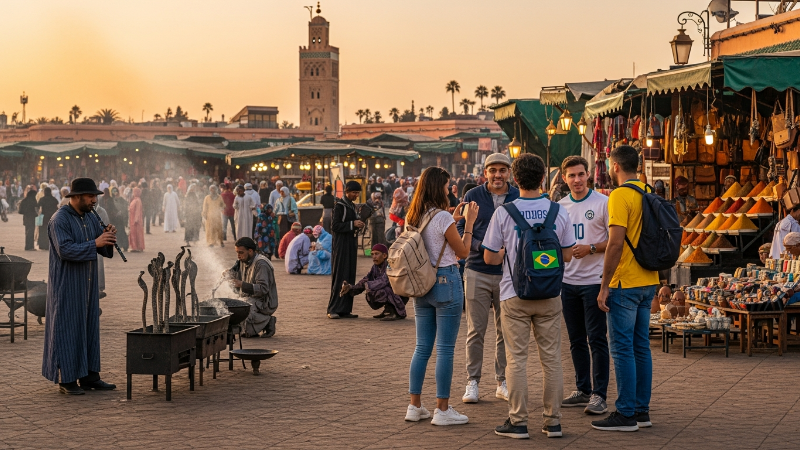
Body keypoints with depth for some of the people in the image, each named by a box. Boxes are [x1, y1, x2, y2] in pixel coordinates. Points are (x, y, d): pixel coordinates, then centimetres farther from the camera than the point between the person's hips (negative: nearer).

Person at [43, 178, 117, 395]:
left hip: (88, 284, 8)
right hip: (67, 285, -8)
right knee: (68, 329, -3)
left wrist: (108, 236, -9)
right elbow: (65, 250, -25)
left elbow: (105, 251, 11)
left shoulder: (91, 218, 10)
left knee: (90, 327, 9)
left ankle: (89, 376, 16)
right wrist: (95, 243, -27)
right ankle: (66, 380, 2)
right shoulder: (59, 220, -13)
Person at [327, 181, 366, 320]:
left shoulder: (352, 206, 17)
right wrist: (352, 224, -20)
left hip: (351, 244, 9)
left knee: (350, 277, 6)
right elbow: (334, 226, -16)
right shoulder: (340, 206, -9)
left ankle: (345, 310, 9)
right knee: (340, 277, -9)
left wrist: (358, 225, 5)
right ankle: (334, 309, -6)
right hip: (341, 245, -9)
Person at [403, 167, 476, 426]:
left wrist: (453, 221, 23)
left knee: (422, 347, 12)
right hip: (446, 282, -7)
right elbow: (463, 252, -6)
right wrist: (469, 222, 3)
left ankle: (414, 406, 15)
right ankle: (442, 410, 2)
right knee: (445, 349, -1)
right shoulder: (442, 217, -15)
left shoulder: (412, 217, 6)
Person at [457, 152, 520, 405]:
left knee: (505, 330, 7)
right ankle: (472, 382, 10)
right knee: (476, 330, 2)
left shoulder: (519, 198, 4)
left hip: (508, 273, 1)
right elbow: (461, 231, 1)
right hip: (478, 272, -1)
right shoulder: (473, 197, 2)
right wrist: (481, 246, -15)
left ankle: (502, 382, 17)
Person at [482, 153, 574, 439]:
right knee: (551, 358, 8)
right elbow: (567, 256, 6)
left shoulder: (503, 213, -7)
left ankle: (518, 422, 6)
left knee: (516, 359, 3)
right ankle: (553, 421, 13)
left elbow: (490, 257, -2)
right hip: (549, 296, 2)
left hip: (515, 295, -2)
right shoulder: (559, 211, -1)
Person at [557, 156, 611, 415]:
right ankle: (582, 390, 20)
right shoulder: (559, 207, 11)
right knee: (576, 340, 11)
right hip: (567, 280, 5)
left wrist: (590, 248, -18)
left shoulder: (603, 203, -4)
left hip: (593, 280, -5)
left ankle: (599, 394, 0)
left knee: (596, 339, -5)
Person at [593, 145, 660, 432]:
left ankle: (626, 414, 0)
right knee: (641, 346, 13)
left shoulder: (620, 196, -14)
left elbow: (616, 243, -20)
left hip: (625, 283, -8)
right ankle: (642, 410, 18)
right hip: (648, 281, 8)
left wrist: (604, 287, -15)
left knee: (622, 348, -3)